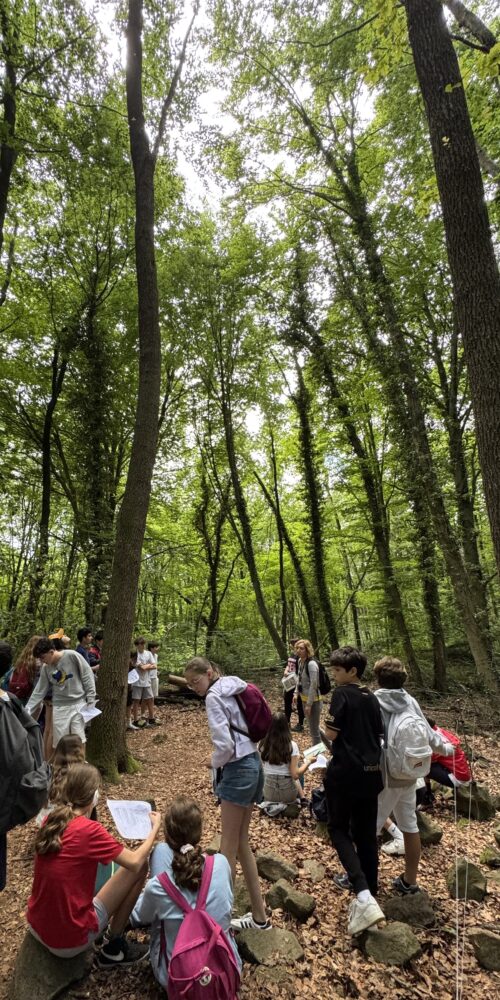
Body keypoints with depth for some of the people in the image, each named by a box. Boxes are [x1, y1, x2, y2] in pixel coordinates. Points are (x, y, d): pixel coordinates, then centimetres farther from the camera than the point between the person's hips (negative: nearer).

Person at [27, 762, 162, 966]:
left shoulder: (50, 821, -5)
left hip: (37, 928, 7)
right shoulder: (89, 830, -24)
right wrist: (155, 827, 0)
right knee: (140, 866, -1)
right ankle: (114, 948, 13)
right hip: (70, 942, -7)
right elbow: (135, 861, -13)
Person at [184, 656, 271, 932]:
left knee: (228, 849, 4)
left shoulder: (214, 696, -15)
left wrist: (214, 762, -2)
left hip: (238, 770, -9)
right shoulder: (235, 688, 10)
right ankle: (259, 916, 29)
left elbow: (225, 745, -23)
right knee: (241, 843, 19)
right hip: (254, 764, 9)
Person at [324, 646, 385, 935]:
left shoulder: (342, 693, -14)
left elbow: (331, 733, -15)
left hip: (345, 771, -6)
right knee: (366, 833, 17)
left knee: (339, 829, 7)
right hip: (371, 771, 7)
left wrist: (328, 723, 4)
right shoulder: (372, 698, 7)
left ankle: (364, 897, -8)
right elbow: (379, 736, 12)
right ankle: (369, 887, 28)